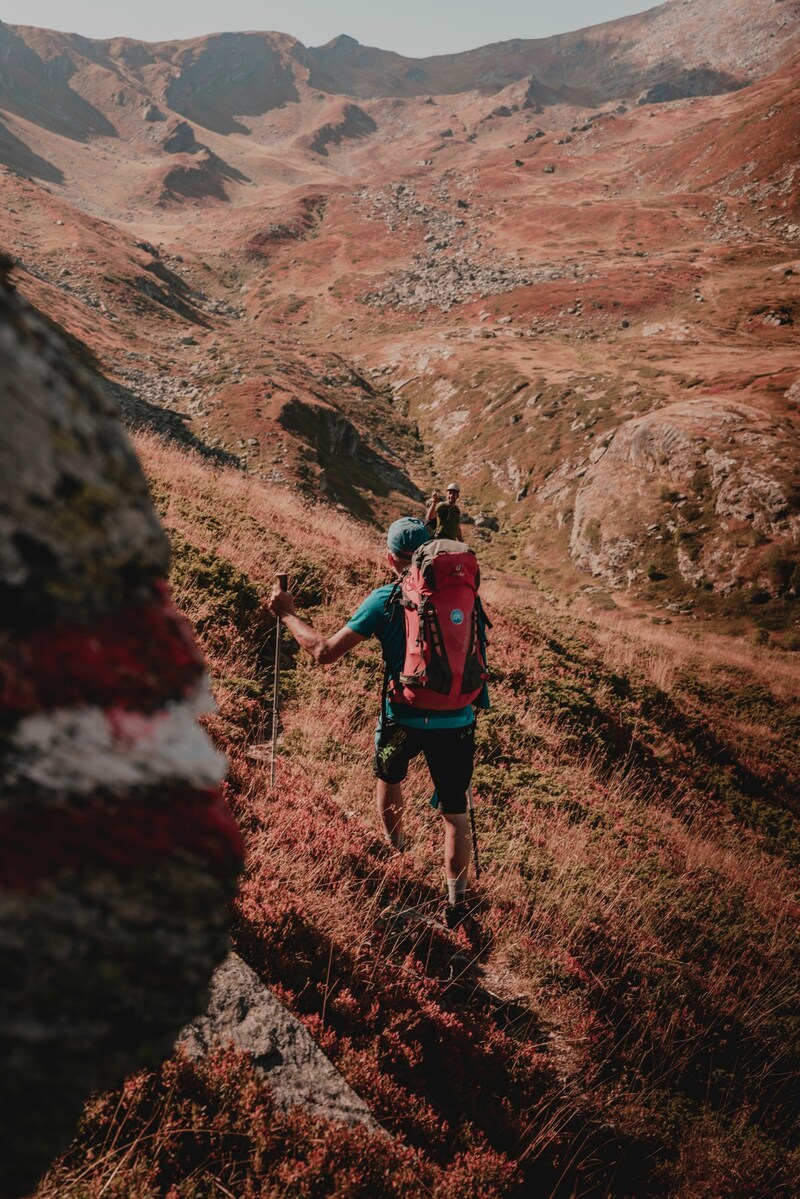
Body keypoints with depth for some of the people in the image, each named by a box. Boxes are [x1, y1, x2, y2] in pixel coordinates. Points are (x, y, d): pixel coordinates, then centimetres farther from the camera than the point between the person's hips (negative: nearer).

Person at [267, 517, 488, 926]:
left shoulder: (385, 599, -12)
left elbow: (325, 652, -12)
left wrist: (287, 614, 0)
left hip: (404, 719, -1)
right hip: (456, 720, 1)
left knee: (388, 778, 30)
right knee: (455, 812, 14)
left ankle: (395, 856, 47)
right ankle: (456, 901, 18)